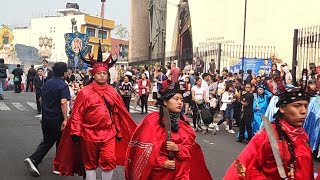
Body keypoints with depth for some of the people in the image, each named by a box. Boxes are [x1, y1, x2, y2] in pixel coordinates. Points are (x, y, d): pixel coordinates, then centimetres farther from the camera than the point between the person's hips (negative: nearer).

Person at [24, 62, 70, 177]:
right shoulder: (63, 85, -15)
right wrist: (65, 119, -24)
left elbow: (41, 100, 16)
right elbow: (63, 103, -27)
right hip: (57, 119, -6)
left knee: (47, 141, 16)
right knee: (60, 142, 12)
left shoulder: (46, 83, 8)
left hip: (46, 118, 6)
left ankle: (33, 160, 0)